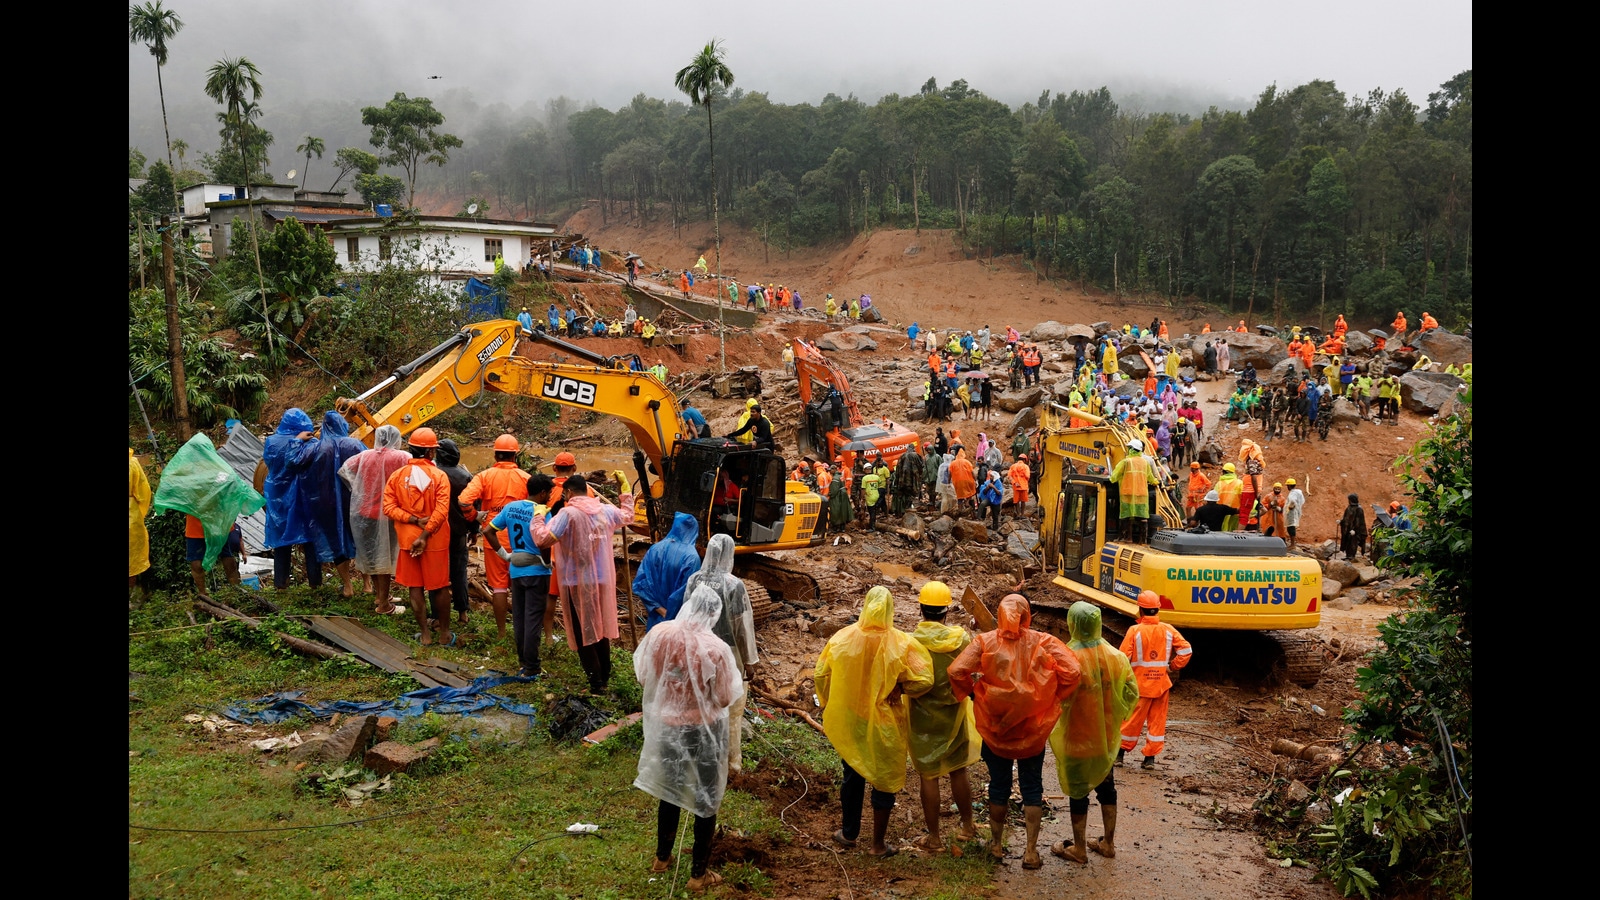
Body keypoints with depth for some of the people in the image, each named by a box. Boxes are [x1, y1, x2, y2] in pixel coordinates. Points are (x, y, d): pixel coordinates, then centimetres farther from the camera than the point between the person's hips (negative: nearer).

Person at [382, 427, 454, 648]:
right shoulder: (439, 476, -12)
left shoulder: (397, 475, -3)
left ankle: (425, 634, 16)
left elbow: (389, 507, -10)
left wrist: (414, 520, -13)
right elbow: (441, 512, -20)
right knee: (440, 587, 10)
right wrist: (425, 535, -17)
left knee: (415, 587, 12)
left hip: (408, 539, 2)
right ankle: (444, 633, 18)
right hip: (436, 540, -2)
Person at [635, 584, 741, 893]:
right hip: (704, 730, -4)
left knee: (668, 790, 25)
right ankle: (699, 874, 25)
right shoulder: (715, 648, -24)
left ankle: (662, 857, 42)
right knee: (706, 799, 14)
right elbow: (724, 699, -15)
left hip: (667, 726, 4)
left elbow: (643, 679, 0)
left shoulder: (659, 634, -13)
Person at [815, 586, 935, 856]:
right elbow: (923, 681, -19)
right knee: (884, 781, 12)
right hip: (884, 724, -3)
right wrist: (899, 687, 0)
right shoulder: (900, 644, -18)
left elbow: (821, 675, -1)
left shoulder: (843, 638, -9)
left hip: (848, 722, 3)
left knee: (853, 775, 22)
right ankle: (878, 845, 21)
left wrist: (829, 707, 15)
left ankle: (849, 833, 36)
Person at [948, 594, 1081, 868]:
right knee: (1032, 787, 12)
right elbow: (1071, 671, -15)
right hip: (1033, 728, 0)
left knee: (998, 784, 16)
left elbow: (957, 671, -18)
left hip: (994, 726, 0)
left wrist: (973, 692, 0)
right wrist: (1052, 698, -1)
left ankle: (996, 844, 28)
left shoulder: (985, 641, -9)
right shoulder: (1043, 642, -8)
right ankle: (1031, 851, 13)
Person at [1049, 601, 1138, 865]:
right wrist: (1114, 717, 12)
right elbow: (1132, 693, 0)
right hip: (1107, 737, 5)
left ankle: (1079, 849, 21)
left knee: (1078, 791, 9)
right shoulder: (1116, 656, -7)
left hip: (1076, 738, -5)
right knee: (1106, 786, 20)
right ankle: (1108, 843, 32)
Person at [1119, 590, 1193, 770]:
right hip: (1162, 684, 2)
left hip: (1139, 684, -2)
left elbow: (1123, 658, -15)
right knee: (1157, 721, 12)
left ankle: (1120, 753, 19)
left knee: (1131, 720, 9)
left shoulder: (1135, 631, -14)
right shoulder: (1168, 630, -4)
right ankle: (1150, 758, 14)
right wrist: (1173, 666, 9)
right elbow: (1186, 650, -5)